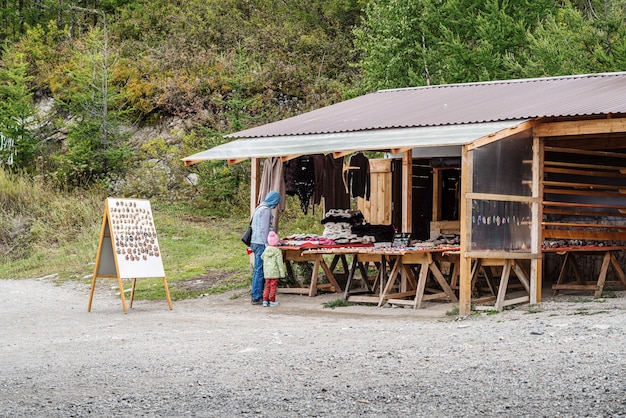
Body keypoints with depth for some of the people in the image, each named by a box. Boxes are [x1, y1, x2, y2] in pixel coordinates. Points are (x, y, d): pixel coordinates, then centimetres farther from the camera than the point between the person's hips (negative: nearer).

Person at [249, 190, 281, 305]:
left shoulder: (260, 208, 17)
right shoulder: (266, 210, -13)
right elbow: (264, 229, -17)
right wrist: (267, 245, -16)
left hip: (255, 243, 10)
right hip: (261, 244, -10)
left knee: (258, 270, 14)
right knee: (260, 271, -7)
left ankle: (256, 296, 19)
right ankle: (257, 297, -6)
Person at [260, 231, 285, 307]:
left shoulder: (266, 250, 3)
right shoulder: (278, 251, -11)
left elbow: (262, 257, 18)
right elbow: (280, 262, -10)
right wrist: (282, 272, -5)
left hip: (267, 271, 5)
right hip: (274, 272, -5)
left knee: (267, 286, 11)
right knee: (273, 286, 2)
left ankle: (265, 300, 7)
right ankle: (272, 301, 5)